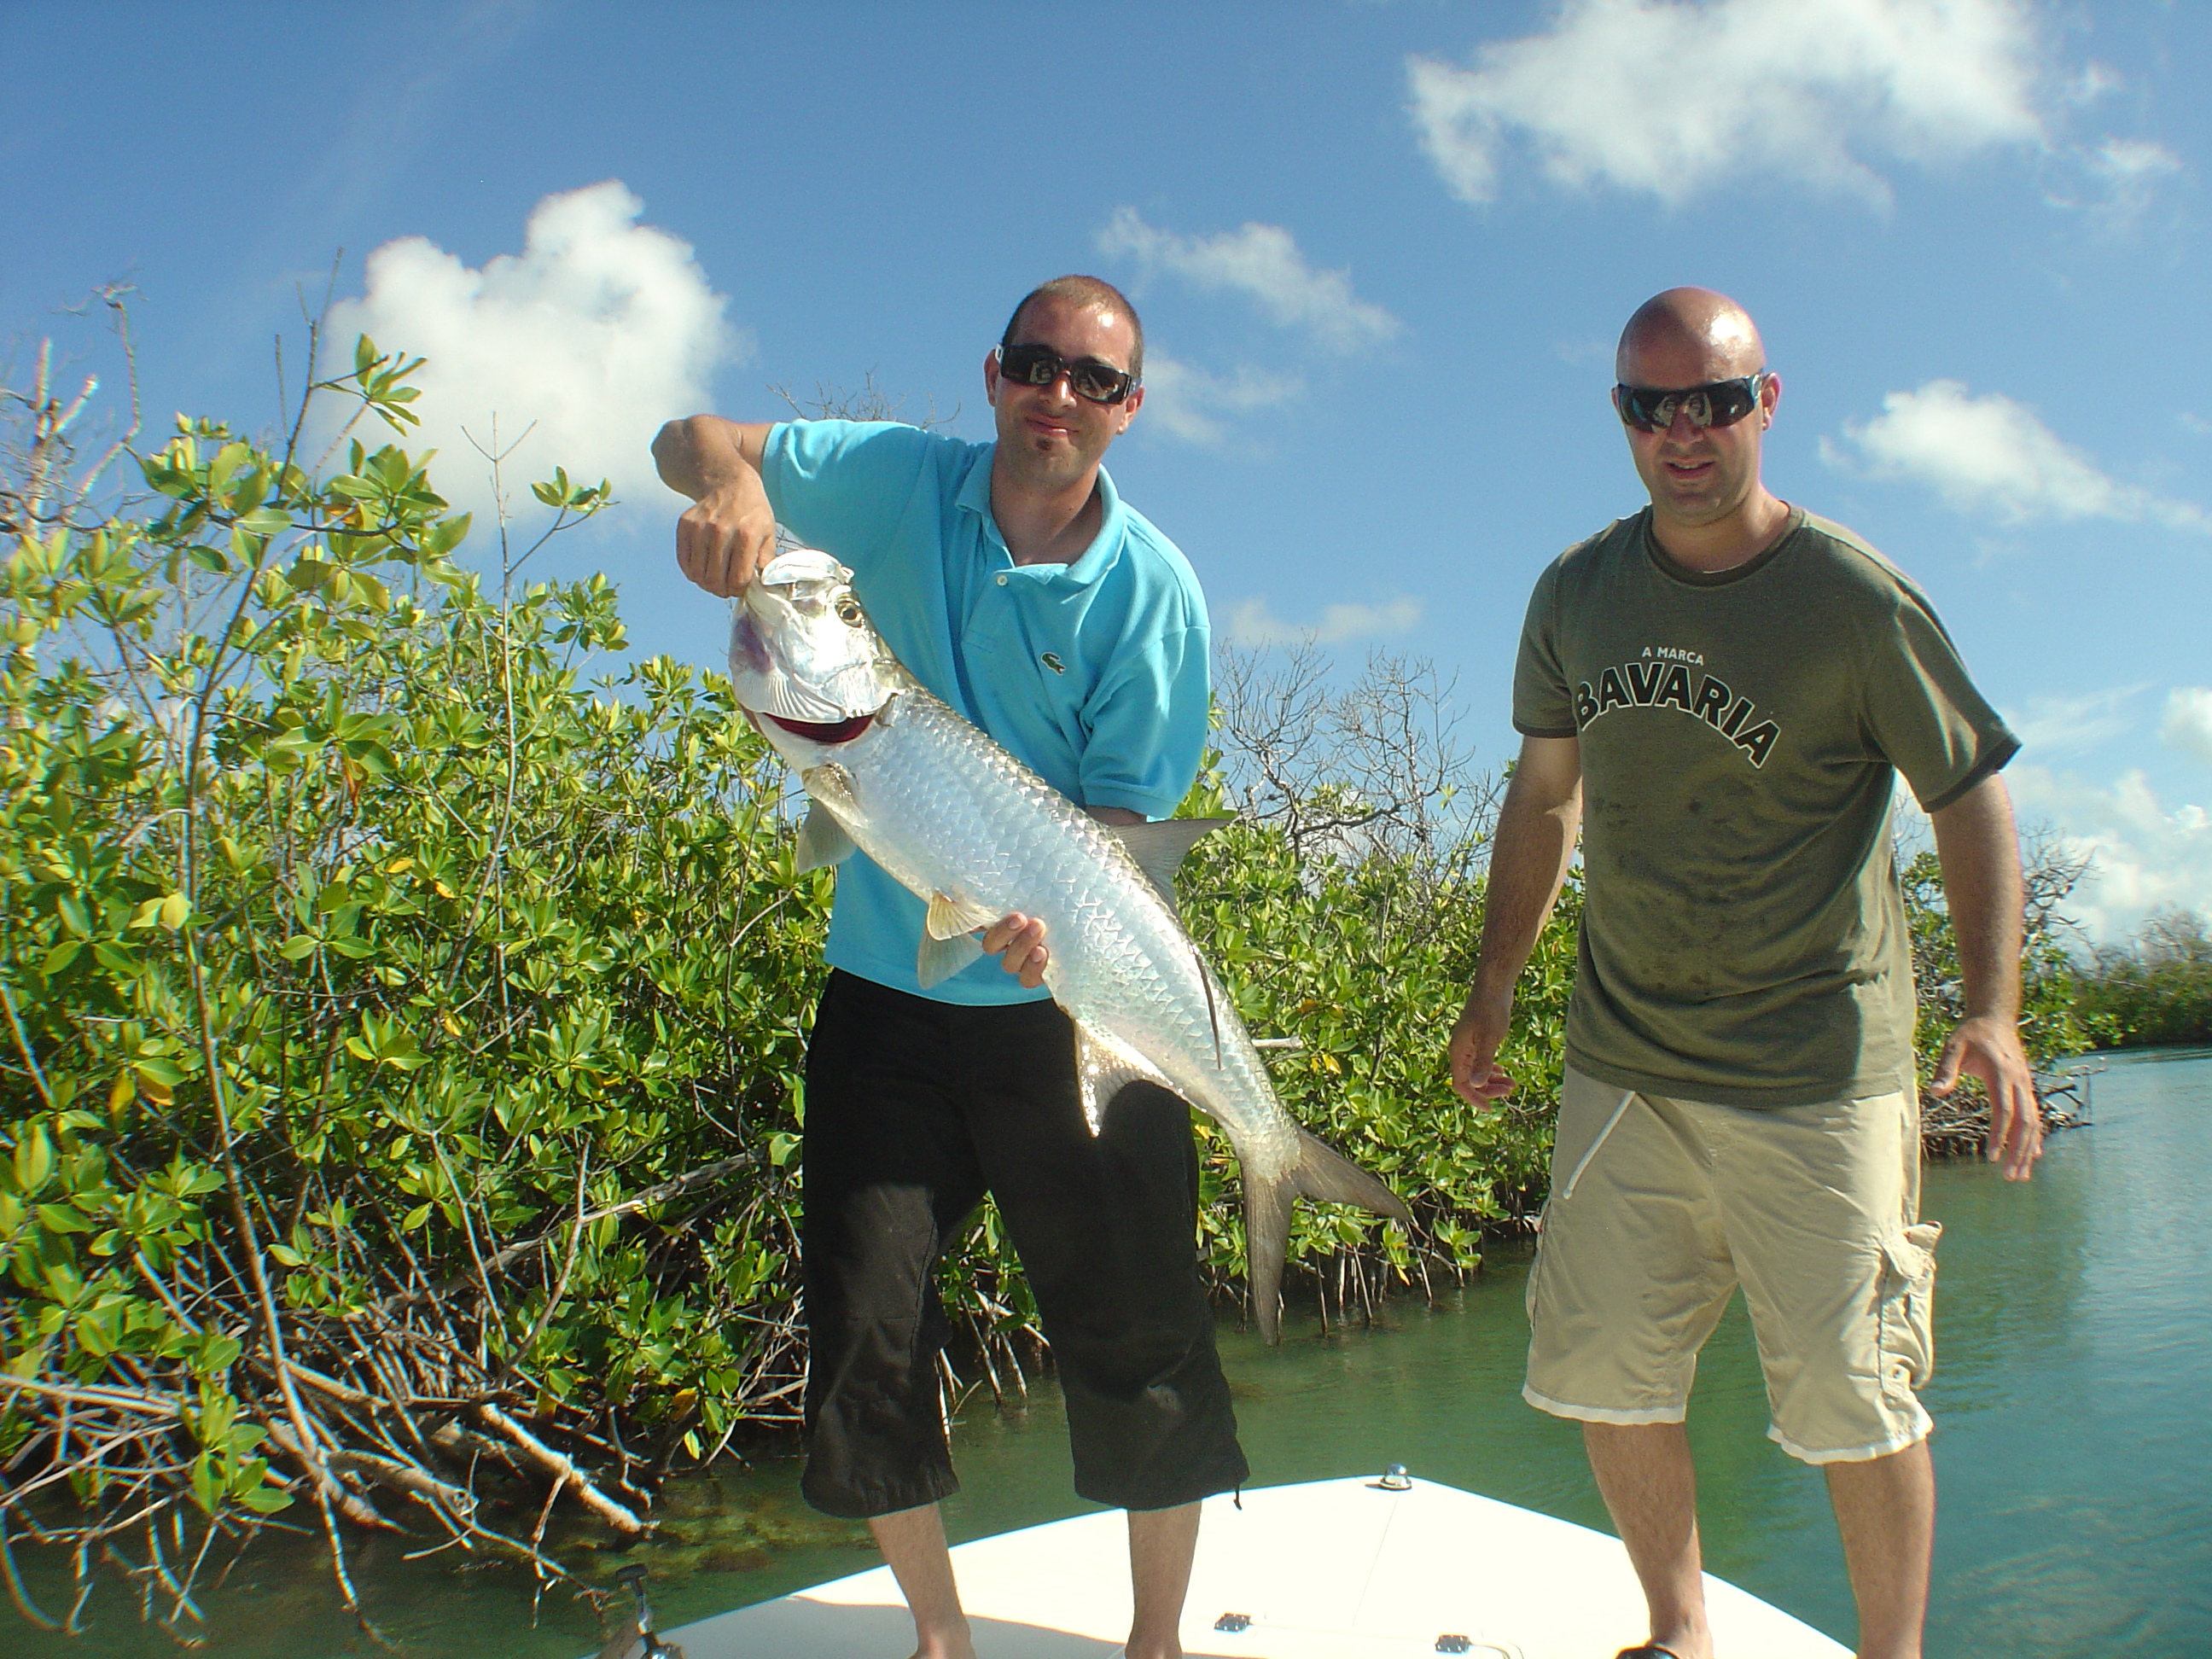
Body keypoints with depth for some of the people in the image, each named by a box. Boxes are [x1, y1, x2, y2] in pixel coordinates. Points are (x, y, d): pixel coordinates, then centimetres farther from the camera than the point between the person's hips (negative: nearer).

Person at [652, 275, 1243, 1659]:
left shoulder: (1152, 590, -9)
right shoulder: (896, 481, -3)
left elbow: (1126, 810, -11)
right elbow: (690, 438, -1)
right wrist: (727, 474, -26)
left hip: (1071, 1004, -2)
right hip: (887, 987, 2)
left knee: (1138, 1326, 4)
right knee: (864, 1323, 8)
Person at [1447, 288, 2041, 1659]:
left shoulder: (1856, 599, -9)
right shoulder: (1579, 593, 4)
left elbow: (1973, 800, -3)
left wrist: (1993, 1014, -14)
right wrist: (1496, 983, 12)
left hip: (1820, 1077, -4)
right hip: (1623, 1064, 4)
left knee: (1852, 1401, 3)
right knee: (1605, 1374, 9)